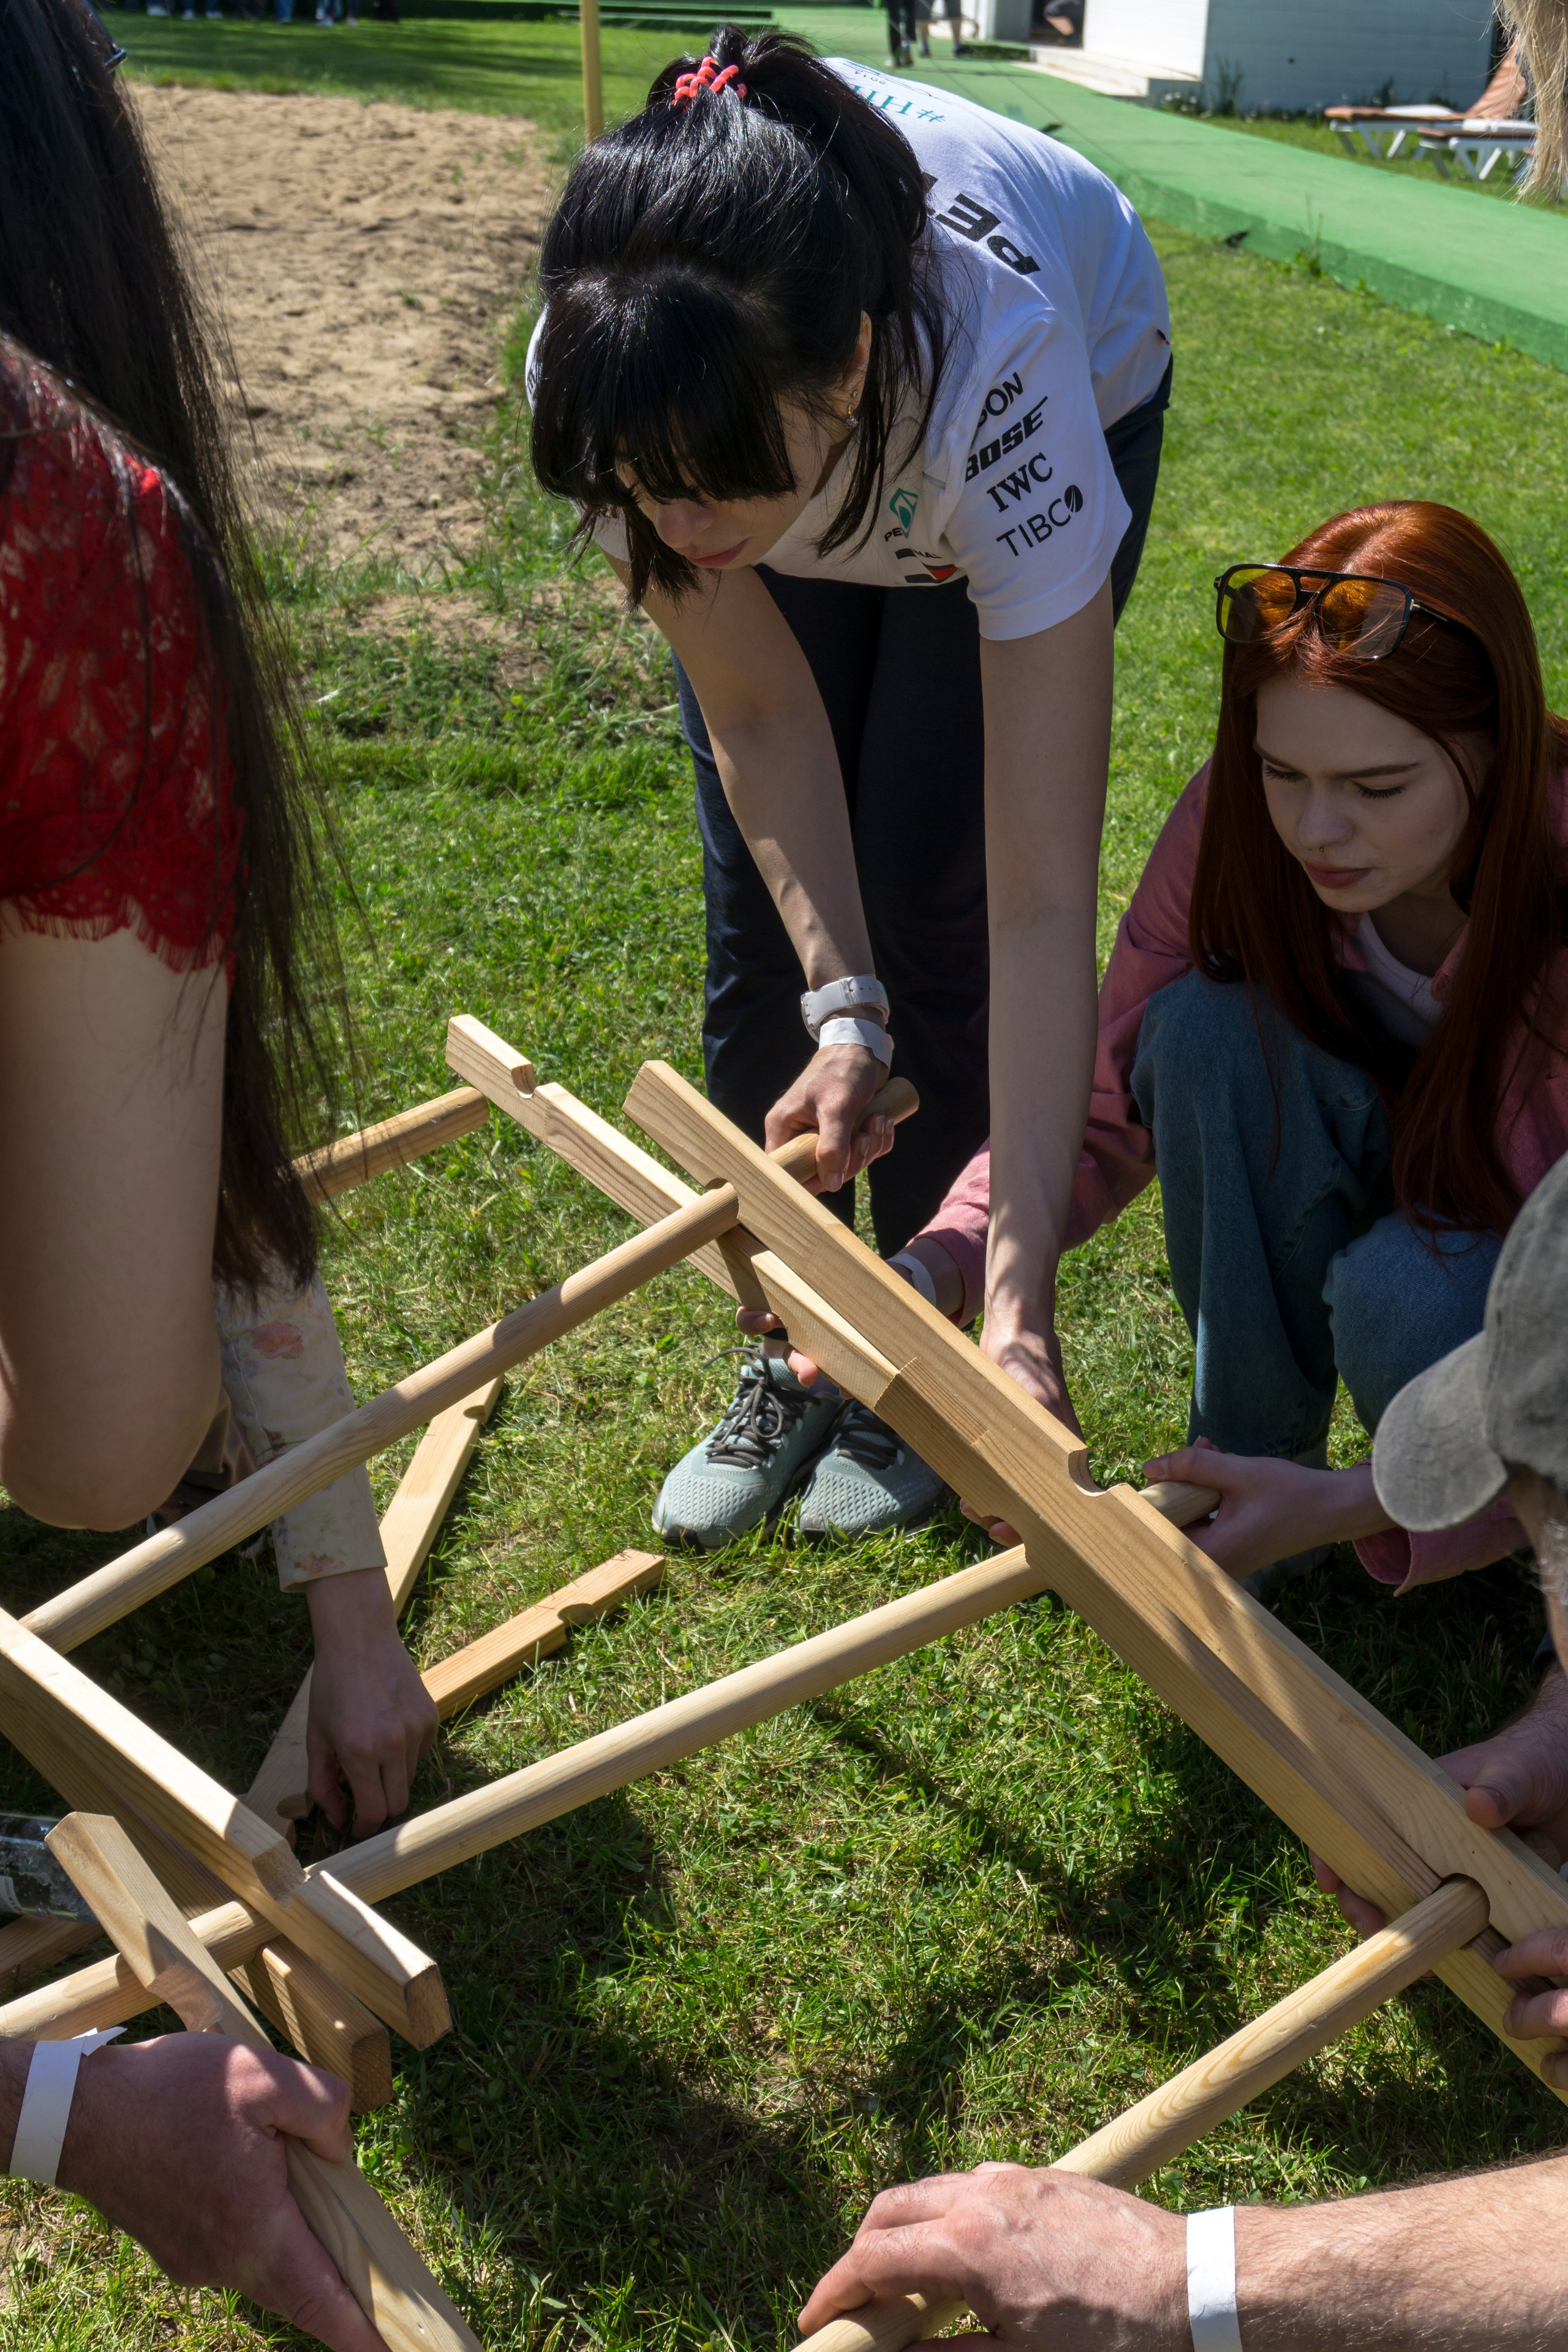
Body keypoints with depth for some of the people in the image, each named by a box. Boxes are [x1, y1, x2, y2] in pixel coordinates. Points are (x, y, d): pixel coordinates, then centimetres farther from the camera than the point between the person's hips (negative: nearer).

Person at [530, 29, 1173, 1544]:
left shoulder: (1001, 368, -45)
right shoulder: (613, 384, -37)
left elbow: (1042, 904, -44)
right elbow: (762, 718, -22)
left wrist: (1023, 1293, -46)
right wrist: (844, 1011, -32)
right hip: (778, 424, 3)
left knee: (927, 902, -10)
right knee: (762, 915, -4)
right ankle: (791, 1358, 13)